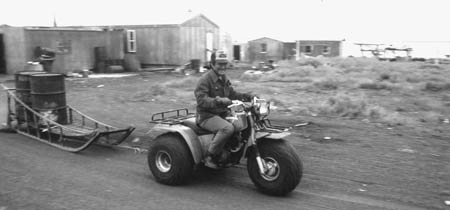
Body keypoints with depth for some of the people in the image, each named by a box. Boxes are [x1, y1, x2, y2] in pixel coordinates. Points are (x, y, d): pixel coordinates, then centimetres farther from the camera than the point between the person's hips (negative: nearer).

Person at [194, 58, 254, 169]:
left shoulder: (224, 79, 16)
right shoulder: (205, 79, -12)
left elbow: (232, 94, 18)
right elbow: (201, 100, -24)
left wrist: (247, 96, 0)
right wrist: (219, 100, -39)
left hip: (222, 114, 9)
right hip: (207, 116, -8)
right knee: (228, 128, -33)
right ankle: (210, 157, -20)